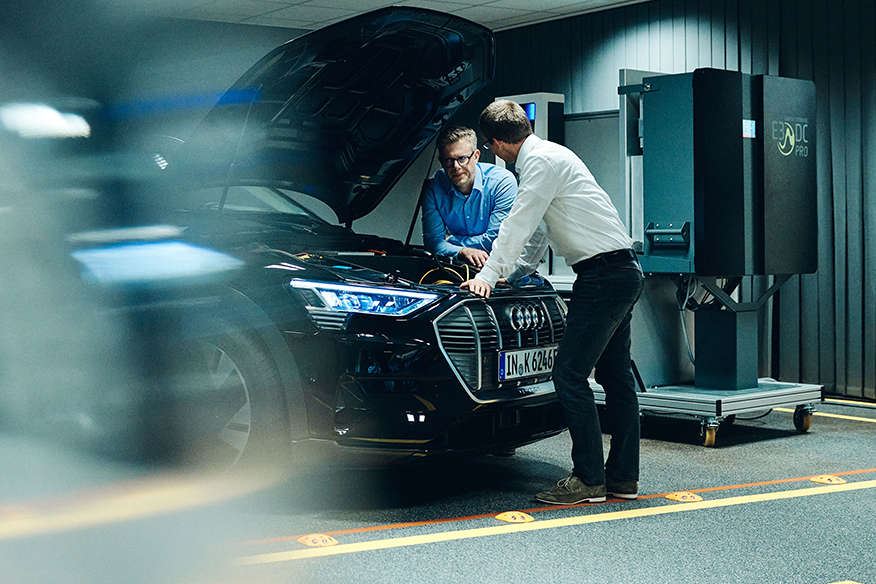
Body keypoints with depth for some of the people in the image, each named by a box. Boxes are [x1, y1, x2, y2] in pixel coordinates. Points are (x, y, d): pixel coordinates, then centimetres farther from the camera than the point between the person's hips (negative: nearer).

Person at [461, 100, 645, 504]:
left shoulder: (542, 160, -12)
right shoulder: (547, 156, 20)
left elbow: (519, 224, -14)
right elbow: (536, 230, 29)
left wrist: (489, 274, -9)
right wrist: (510, 274, 36)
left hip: (604, 273, -11)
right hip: (623, 273, 11)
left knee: (570, 374, -8)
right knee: (615, 375, 12)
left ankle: (589, 479, -5)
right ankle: (623, 477, 18)